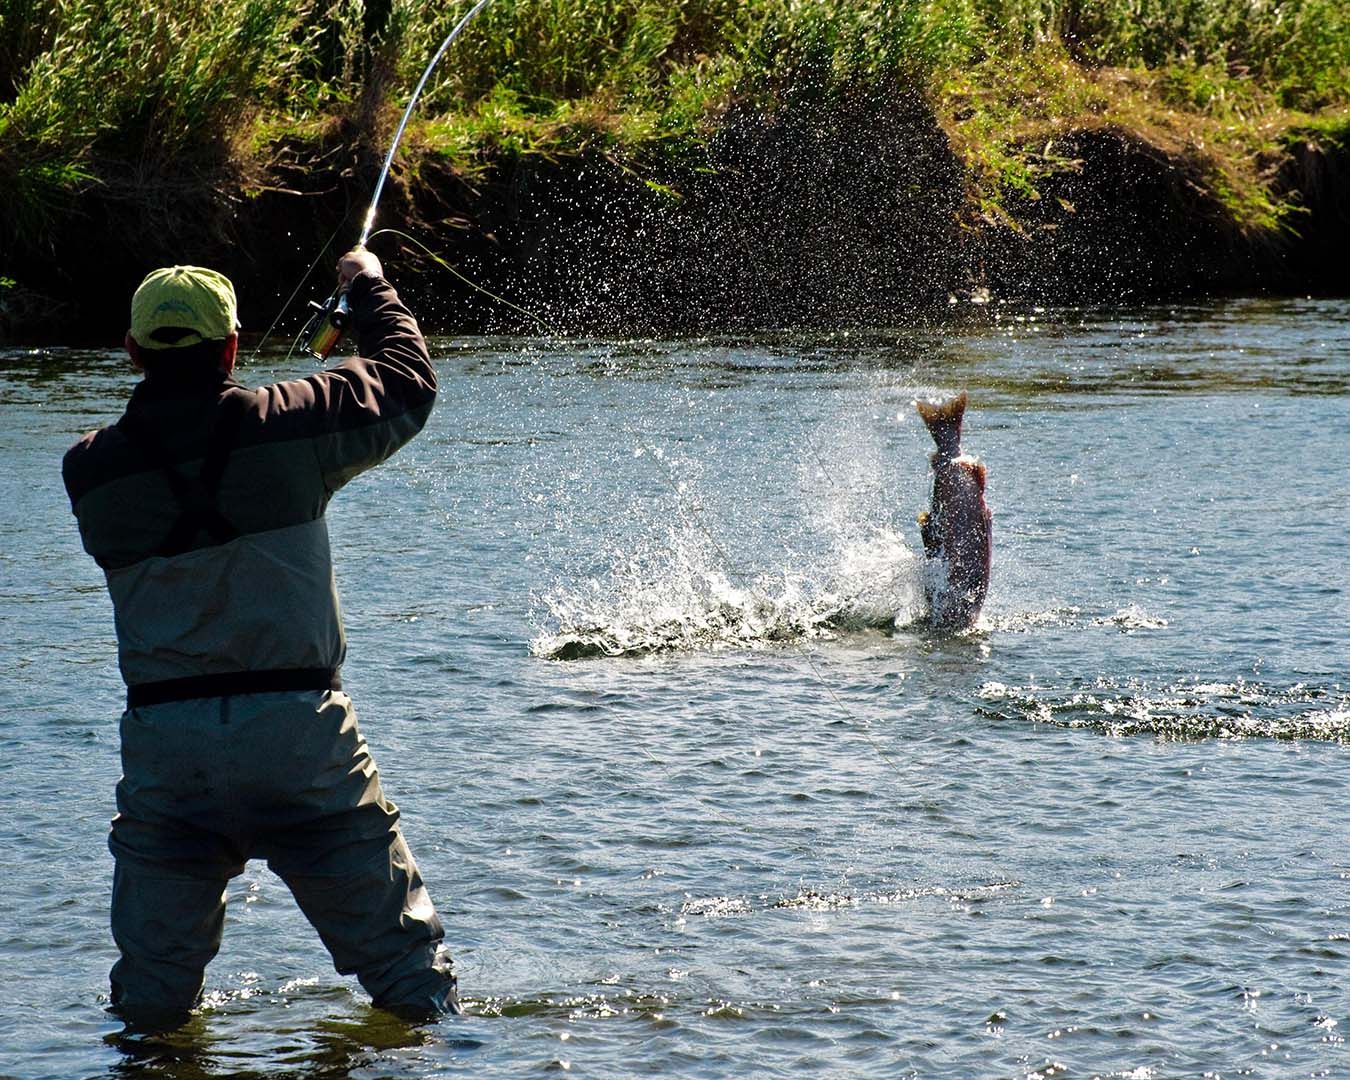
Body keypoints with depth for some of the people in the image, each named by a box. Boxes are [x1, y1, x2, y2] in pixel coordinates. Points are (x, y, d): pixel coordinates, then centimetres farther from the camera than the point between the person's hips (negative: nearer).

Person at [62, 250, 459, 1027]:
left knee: (150, 1002, 13)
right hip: (299, 731, -1)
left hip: (164, 741, 2)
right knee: (403, 960, 11)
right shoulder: (287, 426, -5)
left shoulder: (90, 471, -2)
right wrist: (370, 287, 30)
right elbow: (409, 384, 12)